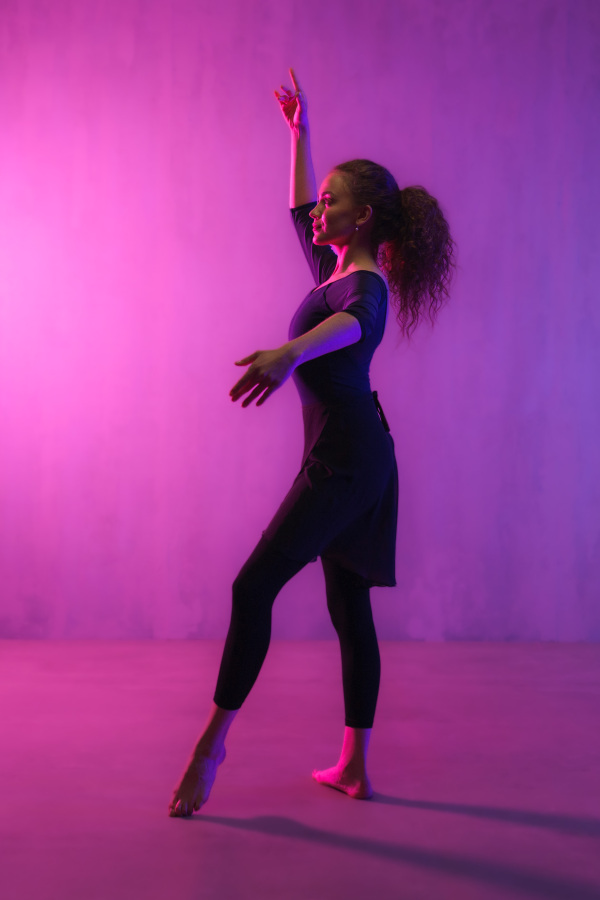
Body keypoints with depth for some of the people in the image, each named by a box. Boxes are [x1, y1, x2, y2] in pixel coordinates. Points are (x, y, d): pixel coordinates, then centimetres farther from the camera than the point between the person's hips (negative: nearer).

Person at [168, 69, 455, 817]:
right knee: (349, 607, 9)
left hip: (345, 459, -10)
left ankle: (210, 746, -9)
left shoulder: (368, 283, -13)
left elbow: (351, 325, -38)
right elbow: (298, 214, 32)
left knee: (254, 586, -14)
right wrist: (299, 135, 36)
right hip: (351, 456, 10)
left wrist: (292, 350, -57)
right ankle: (354, 767, 15)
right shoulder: (334, 271, 14)